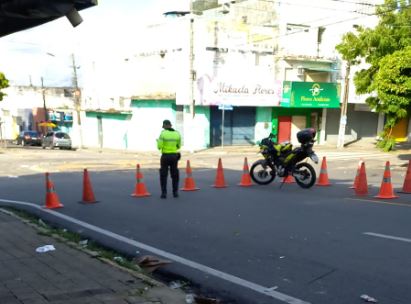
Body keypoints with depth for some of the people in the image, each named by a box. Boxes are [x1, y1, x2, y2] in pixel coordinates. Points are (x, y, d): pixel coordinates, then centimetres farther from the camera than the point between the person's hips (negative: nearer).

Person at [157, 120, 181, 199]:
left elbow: (159, 147, -12)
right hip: (174, 156, 3)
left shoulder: (163, 133, -10)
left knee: (163, 175, 5)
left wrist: (159, 142, 10)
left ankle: (164, 193, 1)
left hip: (165, 156, -3)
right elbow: (178, 146, 11)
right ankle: (175, 192, 13)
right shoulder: (177, 133, 3)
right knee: (175, 175, 13)